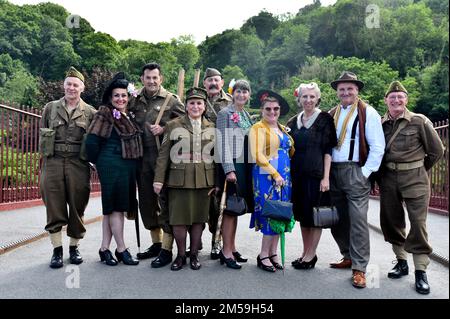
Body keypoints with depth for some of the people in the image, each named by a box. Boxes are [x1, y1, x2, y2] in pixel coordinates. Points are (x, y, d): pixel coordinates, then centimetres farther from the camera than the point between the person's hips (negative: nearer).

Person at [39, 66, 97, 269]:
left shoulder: (90, 112, 7)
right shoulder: (50, 108, 12)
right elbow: (42, 136, 13)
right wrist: (45, 160, 6)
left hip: (78, 164, -1)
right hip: (53, 163, 1)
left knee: (77, 207, 5)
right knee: (54, 208, 2)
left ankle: (74, 247, 20)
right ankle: (57, 250, 12)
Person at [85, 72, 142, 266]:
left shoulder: (129, 117, 16)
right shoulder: (105, 114, -6)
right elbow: (92, 140, -12)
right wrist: (98, 162, -4)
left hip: (129, 166, 8)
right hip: (112, 166, -7)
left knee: (111, 208, 10)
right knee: (116, 207, -3)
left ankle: (105, 249, 18)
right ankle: (121, 250, 5)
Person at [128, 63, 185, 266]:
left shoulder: (171, 100, -1)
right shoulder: (134, 100, 12)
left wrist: (164, 129, -14)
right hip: (142, 157, 5)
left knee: (165, 201, -5)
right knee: (146, 201, 12)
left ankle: (166, 249, 4)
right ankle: (156, 243, 27)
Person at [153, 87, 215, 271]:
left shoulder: (212, 128, 11)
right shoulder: (173, 126, 5)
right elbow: (163, 154, 2)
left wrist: (218, 182, 7)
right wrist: (158, 179, -4)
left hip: (204, 181, 2)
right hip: (179, 180, -2)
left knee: (199, 218, 7)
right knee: (178, 219, 0)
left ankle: (194, 254, 22)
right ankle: (181, 255, 17)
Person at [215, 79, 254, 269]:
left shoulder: (247, 115, 16)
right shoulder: (225, 113, -5)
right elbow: (223, 143, -12)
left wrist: (252, 166, 12)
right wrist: (229, 170, -18)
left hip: (246, 166, 7)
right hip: (232, 166, -7)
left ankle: (232, 248, 20)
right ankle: (226, 252, 3)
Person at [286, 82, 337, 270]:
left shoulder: (325, 119, -4)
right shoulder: (293, 122, 11)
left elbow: (328, 150, -8)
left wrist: (326, 177, -14)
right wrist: (287, 173, 7)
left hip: (316, 175, -5)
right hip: (297, 175, 5)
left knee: (314, 214, 2)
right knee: (301, 214, 11)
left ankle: (311, 255, 13)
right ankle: (305, 252, 23)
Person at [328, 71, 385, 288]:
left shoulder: (367, 113, -2)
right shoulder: (331, 114, 14)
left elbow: (377, 146, -7)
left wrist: (365, 172, -11)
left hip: (355, 172, -6)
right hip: (333, 172, 6)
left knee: (358, 220, -7)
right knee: (337, 219, 11)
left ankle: (359, 268, 0)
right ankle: (348, 257, 27)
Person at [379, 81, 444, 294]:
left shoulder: (420, 121, -4)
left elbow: (437, 151, 3)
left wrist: (419, 170, 11)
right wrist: (380, 174, 8)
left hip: (415, 178, -3)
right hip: (388, 178, 3)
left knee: (418, 223, -3)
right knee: (391, 221, 9)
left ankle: (421, 271, 8)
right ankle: (401, 262, 26)